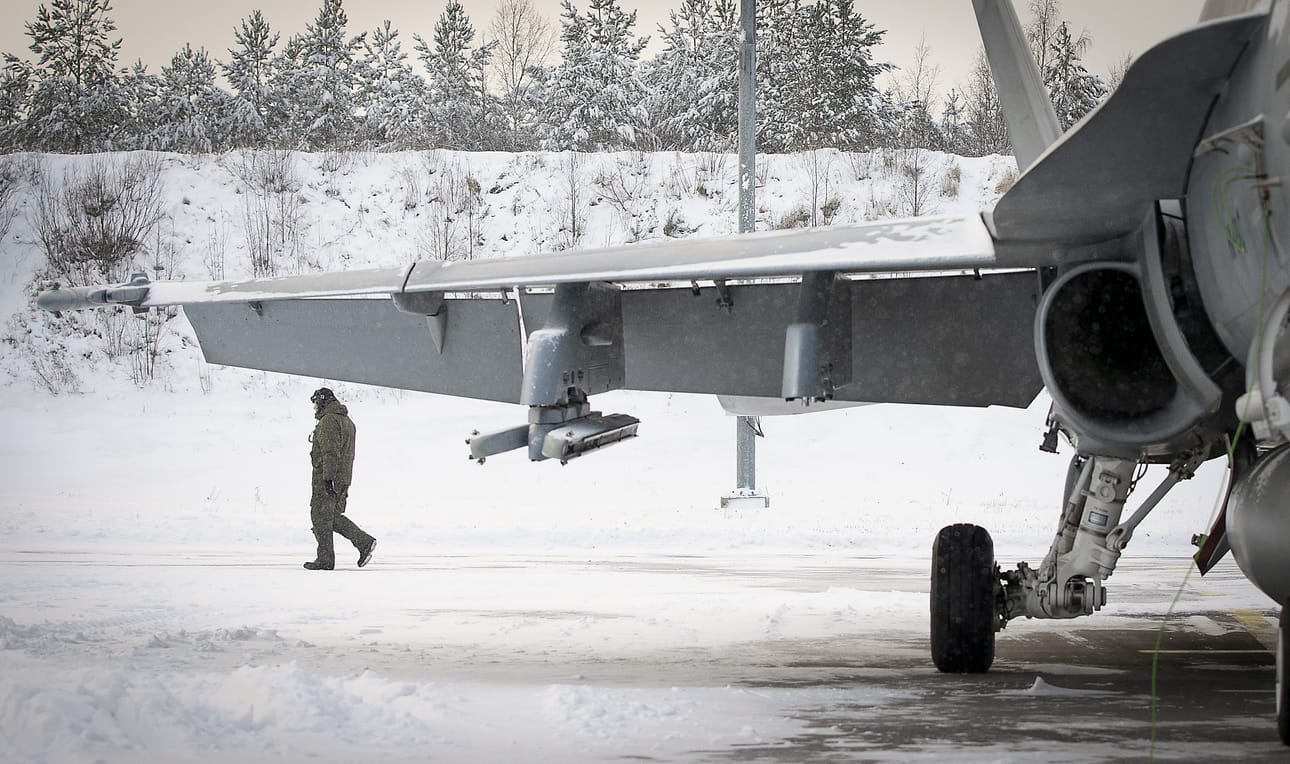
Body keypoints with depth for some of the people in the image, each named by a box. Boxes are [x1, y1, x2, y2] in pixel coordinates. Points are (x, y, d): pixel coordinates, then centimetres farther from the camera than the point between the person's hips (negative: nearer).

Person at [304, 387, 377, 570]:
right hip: (343, 478, 9)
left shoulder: (328, 421, -13)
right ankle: (365, 542, 4)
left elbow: (330, 452, -22)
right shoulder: (347, 421, 19)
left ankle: (325, 559, 0)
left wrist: (328, 478, -25)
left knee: (321, 516, -2)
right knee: (334, 517, 15)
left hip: (325, 478, -9)